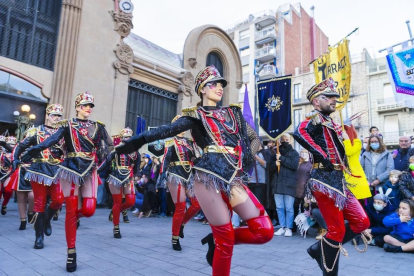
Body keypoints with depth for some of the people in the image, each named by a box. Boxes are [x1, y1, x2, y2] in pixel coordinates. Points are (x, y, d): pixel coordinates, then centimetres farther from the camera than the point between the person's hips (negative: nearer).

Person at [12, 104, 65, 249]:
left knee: (59, 200, -10)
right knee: (40, 203, 1)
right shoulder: (36, 131, 4)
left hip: (57, 171, 2)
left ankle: (47, 219, 22)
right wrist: (15, 160, -3)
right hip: (39, 170, -2)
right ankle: (39, 236, 13)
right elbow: (20, 146, 7)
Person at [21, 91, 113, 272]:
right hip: (71, 169, -2)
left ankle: (77, 215, 33)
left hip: (90, 171, 2)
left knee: (89, 210, -7)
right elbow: (53, 139, -14)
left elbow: (109, 146, 10)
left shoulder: (97, 126, 10)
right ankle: (71, 253, 12)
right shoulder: (67, 125, 2)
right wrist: (35, 148, -30)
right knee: (70, 210, 0)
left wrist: (101, 160, -2)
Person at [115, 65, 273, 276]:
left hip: (234, 178, 6)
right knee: (226, 237, -5)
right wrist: (140, 139, -26)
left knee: (264, 231, -1)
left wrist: (246, 159, 7)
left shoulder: (233, 112, 20)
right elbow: (169, 129, -12)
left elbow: (254, 138, 22)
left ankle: (217, 240, 19)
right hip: (209, 177, -5)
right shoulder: (196, 115, 5)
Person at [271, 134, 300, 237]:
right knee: (279, 207, 8)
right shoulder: (276, 153, 15)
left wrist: (282, 159, -15)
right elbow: (271, 166, 14)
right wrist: (275, 163, -8)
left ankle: (289, 228, 9)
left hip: (289, 184, -4)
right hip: (277, 183, 4)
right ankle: (282, 227, 18)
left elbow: (294, 165, -12)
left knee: (289, 208, 0)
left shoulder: (294, 153, 5)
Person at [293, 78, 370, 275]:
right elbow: (299, 133, -30)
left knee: (362, 222, 8)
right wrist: (322, 155, -27)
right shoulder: (315, 117, -7)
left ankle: (320, 249, 20)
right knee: (337, 229, -3)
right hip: (324, 180, -9)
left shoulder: (331, 123, 20)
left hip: (338, 180, 9)